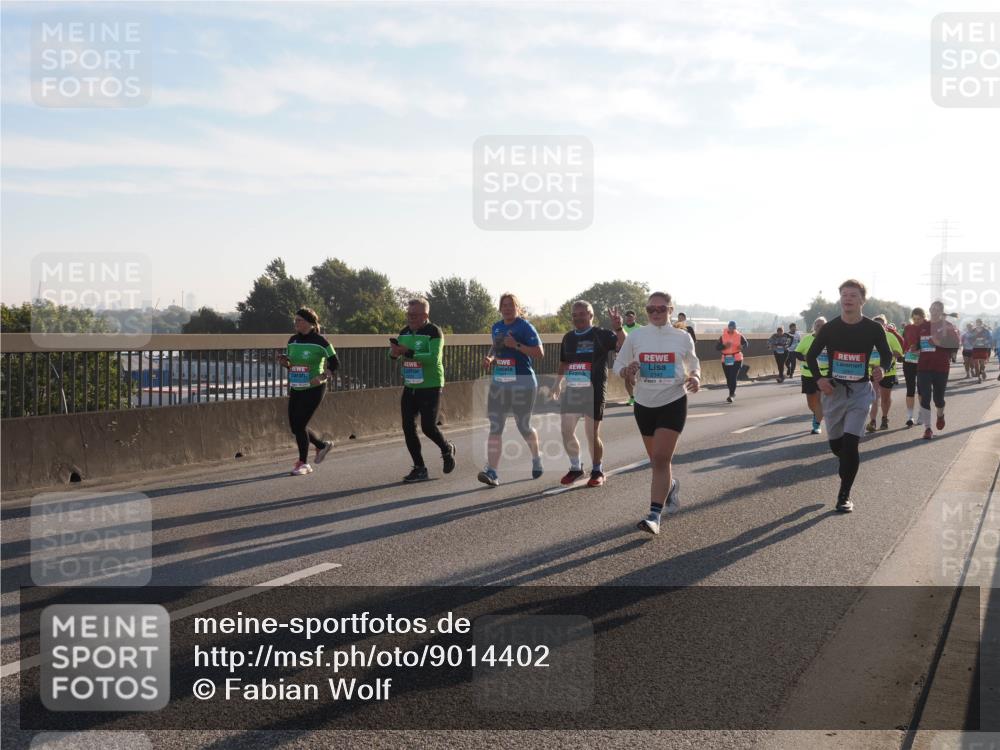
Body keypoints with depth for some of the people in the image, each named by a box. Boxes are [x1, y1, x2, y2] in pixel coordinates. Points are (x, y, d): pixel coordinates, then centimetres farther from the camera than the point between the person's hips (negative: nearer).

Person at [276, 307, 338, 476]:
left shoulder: (320, 341, -11)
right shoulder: (292, 341, 8)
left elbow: (335, 363, -7)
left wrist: (323, 377, -20)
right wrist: (285, 363, -3)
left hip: (313, 389, -7)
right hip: (295, 389, 7)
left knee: (299, 424, -9)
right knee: (294, 425, 7)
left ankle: (303, 463, 6)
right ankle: (322, 445, 32)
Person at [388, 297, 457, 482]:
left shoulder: (434, 332, -13)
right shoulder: (405, 332, 8)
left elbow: (434, 358, -26)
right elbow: (394, 354, 9)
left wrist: (408, 353, -33)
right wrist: (394, 352, -16)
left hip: (430, 387, -6)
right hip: (409, 388, 6)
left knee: (428, 426, -10)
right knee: (408, 427, 1)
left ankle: (447, 450, 22)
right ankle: (419, 469, 10)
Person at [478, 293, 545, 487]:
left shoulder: (525, 327, -8)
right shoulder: (496, 327, 12)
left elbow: (539, 353, -12)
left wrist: (516, 345, -20)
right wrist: (490, 357, 8)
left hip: (522, 382, -5)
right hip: (498, 382, 5)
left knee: (523, 427, 7)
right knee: (495, 428, -6)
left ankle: (536, 458, 36)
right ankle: (491, 472, -11)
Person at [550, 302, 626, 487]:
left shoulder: (601, 335, -6)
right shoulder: (568, 338, 13)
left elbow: (623, 346, -21)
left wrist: (618, 328, -37)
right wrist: (558, 382, 20)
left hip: (594, 392, -6)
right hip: (570, 391, 6)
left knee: (593, 435, -1)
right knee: (566, 432, 5)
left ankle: (597, 470, 16)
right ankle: (575, 467, 23)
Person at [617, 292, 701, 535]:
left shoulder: (683, 338, -1)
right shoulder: (635, 337, 1)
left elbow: (694, 364, 14)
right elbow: (621, 367, 6)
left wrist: (696, 377, -8)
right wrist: (627, 372, -18)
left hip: (673, 403, -3)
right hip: (644, 404, 3)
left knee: (660, 459, -14)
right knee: (656, 459, 16)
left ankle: (655, 515, -13)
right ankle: (671, 487, 48)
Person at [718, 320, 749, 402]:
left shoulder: (739, 336, 2)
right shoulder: (723, 336, 3)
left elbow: (746, 344, 8)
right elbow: (717, 346, -1)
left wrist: (742, 347, -15)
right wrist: (724, 346, -20)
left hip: (736, 360, -3)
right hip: (726, 360, 3)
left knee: (733, 378, -13)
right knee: (728, 378, 10)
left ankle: (731, 396, -13)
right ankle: (732, 393, 31)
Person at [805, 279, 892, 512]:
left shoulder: (873, 329, -6)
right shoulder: (829, 328, -4)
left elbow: (887, 354, 7)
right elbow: (811, 355, 6)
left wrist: (881, 368, -16)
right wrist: (819, 379, -10)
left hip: (860, 391, -2)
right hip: (834, 389, 2)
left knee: (850, 443, -13)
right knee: (836, 445, 8)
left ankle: (845, 495, -1)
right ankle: (850, 464, 44)